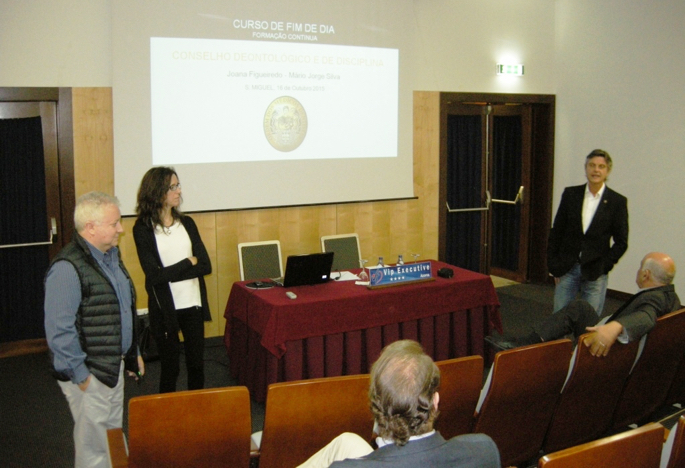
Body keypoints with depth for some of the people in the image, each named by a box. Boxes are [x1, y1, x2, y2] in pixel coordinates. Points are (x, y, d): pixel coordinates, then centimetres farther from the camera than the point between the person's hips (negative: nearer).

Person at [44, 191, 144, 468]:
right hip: (89, 374, -9)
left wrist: (133, 353, 18)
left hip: (114, 366, 9)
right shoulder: (67, 268, -22)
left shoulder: (111, 256, 8)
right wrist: (80, 375, -19)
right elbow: (59, 330, -23)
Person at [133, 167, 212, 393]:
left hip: (193, 304, 4)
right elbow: (154, 275, -16)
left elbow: (205, 266, -3)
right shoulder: (143, 229, -8)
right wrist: (188, 262, -7)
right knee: (170, 367, 8)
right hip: (164, 308, -4)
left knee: (196, 363, 11)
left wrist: (170, 273, -14)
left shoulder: (187, 223, 5)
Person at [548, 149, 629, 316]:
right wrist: (553, 266, 3)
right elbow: (556, 231, 7)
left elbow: (621, 242, 1)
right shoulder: (570, 194, 4)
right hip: (566, 269, 2)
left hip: (595, 274, -2)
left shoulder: (617, 201, -2)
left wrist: (603, 266, -7)